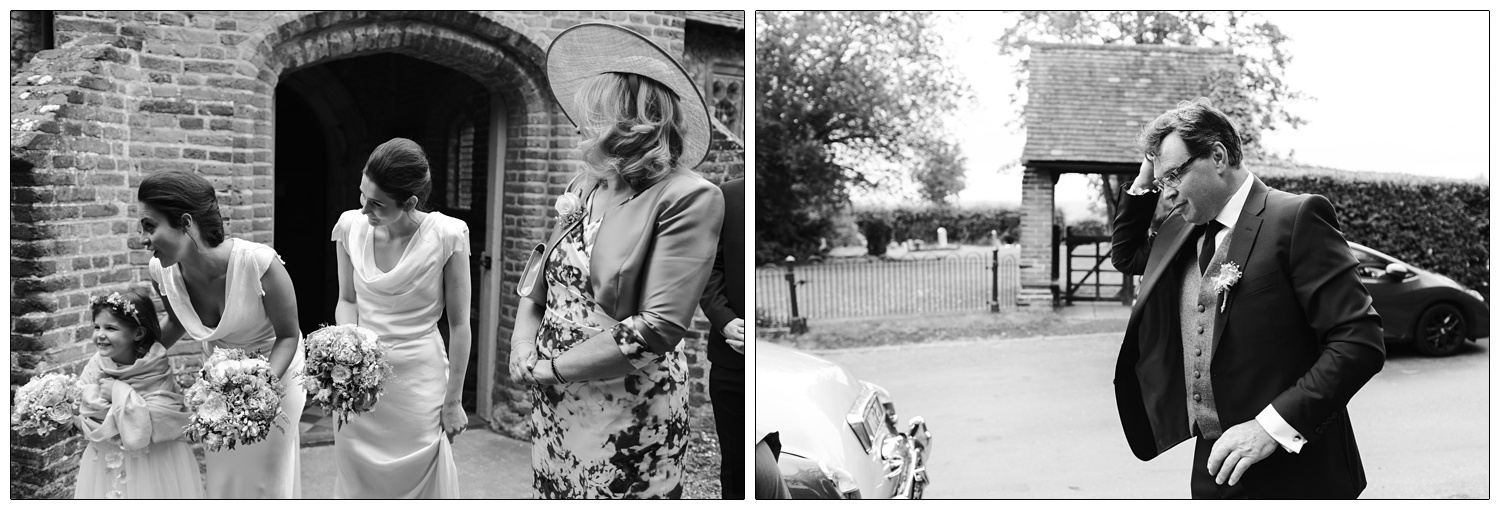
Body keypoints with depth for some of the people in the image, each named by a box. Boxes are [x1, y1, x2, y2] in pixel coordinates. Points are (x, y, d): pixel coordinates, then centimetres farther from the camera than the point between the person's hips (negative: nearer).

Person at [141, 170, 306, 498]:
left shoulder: (258, 264, -34)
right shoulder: (161, 274, -19)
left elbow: (288, 336, -20)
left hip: (273, 371, -4)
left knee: (266, 476, 6)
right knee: (224, 475, 14)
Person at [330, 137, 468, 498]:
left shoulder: (447, 235, -15)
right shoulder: (351, 226, -5)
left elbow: (459, 323, -8)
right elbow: (347, 300, 10)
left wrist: (453, 401, -4)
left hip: (419, 381, -3)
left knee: (420, 484, 6)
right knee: (357, 484, 12)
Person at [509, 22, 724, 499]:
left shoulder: (687, 198, -15)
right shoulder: (583, 188, 7)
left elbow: (658, 331, -21)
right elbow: (535, 284, 13)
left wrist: (548, 367, -14)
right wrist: (524, 345, -7)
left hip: (628, 421, -6)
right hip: (552, 407, 6)